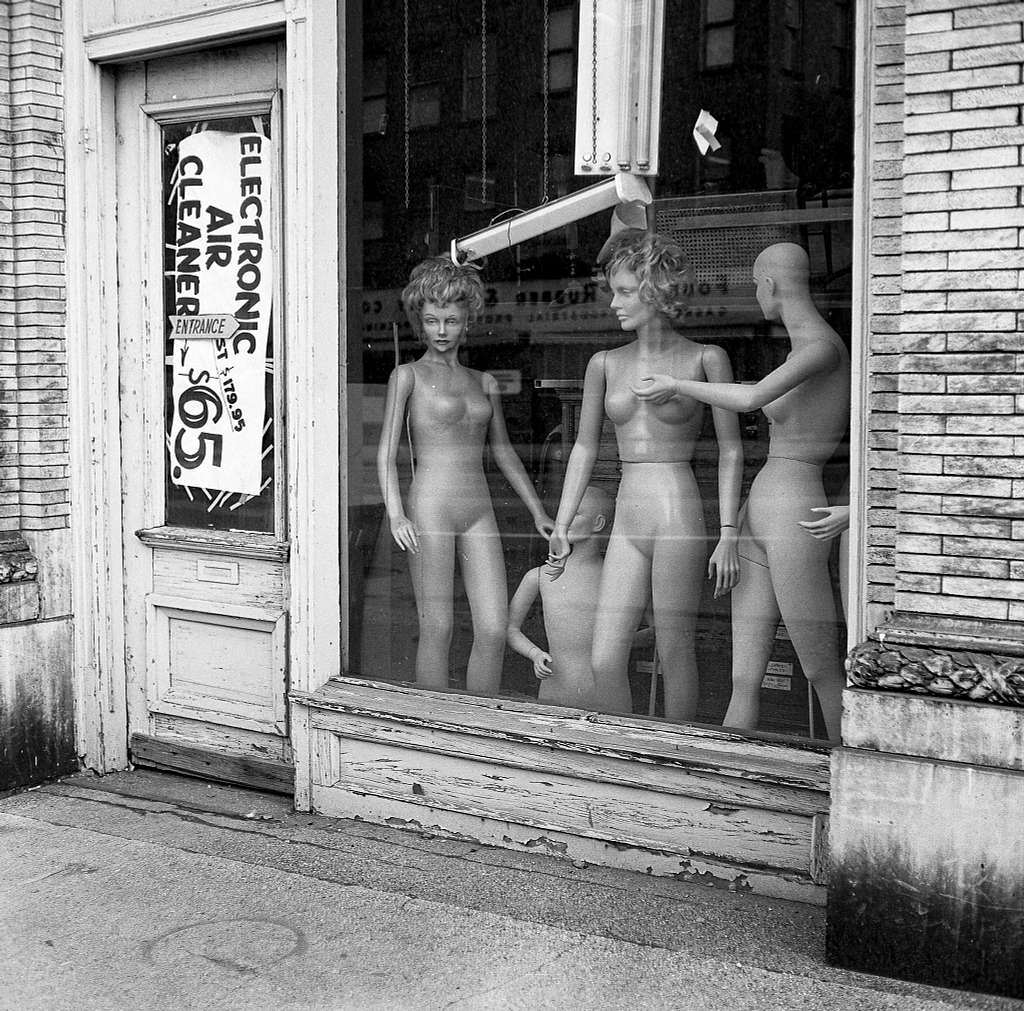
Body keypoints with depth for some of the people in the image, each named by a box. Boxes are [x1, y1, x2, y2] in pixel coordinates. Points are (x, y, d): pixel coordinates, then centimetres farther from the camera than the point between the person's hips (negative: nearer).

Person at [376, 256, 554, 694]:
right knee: (437, 629, -2)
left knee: (494, 630, -2)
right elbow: (386, 452, -2)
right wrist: (395, 514, -16)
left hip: (479, 512, 5)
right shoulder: (408, 376, 3)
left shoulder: (484, 383, 16)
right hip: (430, 509, -4)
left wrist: (538, 511, 22)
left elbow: (503, 451, 24)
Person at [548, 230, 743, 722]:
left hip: (678, 517, -4)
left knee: (675, 652, -1)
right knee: (604, 660, 0)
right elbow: (584, 447, 18)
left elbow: (731, 450, 0)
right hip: (626, 523, 4)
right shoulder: (605, 364, 12)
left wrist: (728, 534, -7)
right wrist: (560, 526, 15)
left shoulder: (705, 359, 1)